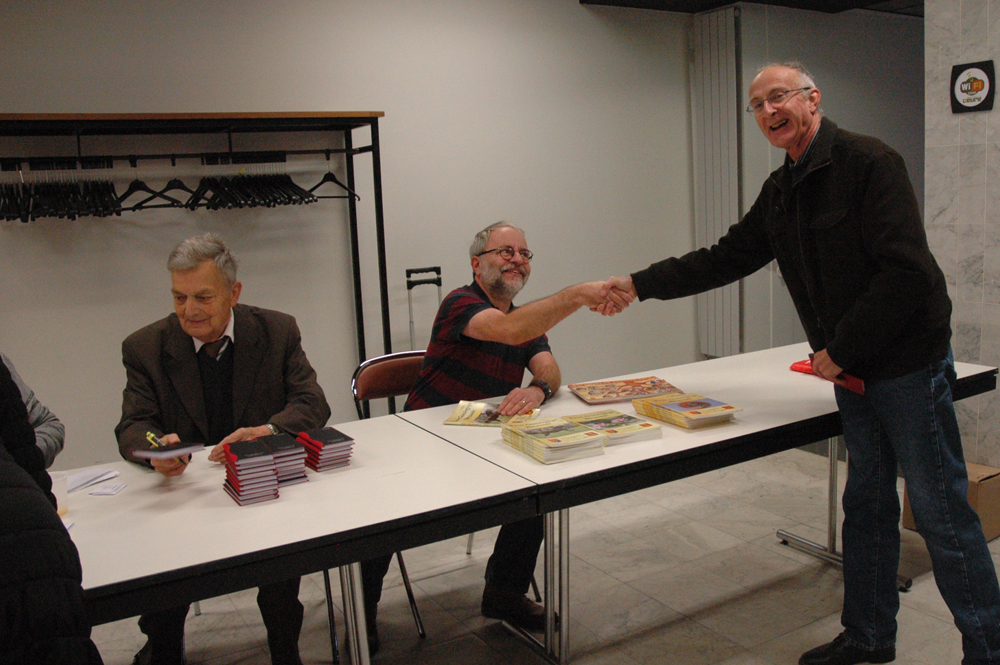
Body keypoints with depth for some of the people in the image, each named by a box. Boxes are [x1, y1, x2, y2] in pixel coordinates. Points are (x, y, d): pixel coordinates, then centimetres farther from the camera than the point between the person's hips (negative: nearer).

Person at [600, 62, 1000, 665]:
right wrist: (641, 284, 9)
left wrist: (840, 351, -16)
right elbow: (728, 258, 15)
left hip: (909, 364, -8)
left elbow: (906, 271, -22)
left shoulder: (869, 162, -15)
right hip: (851, 368, 8)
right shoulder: (781, 191, 10)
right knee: (867, 506, 16)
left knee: (941, 512, 0)